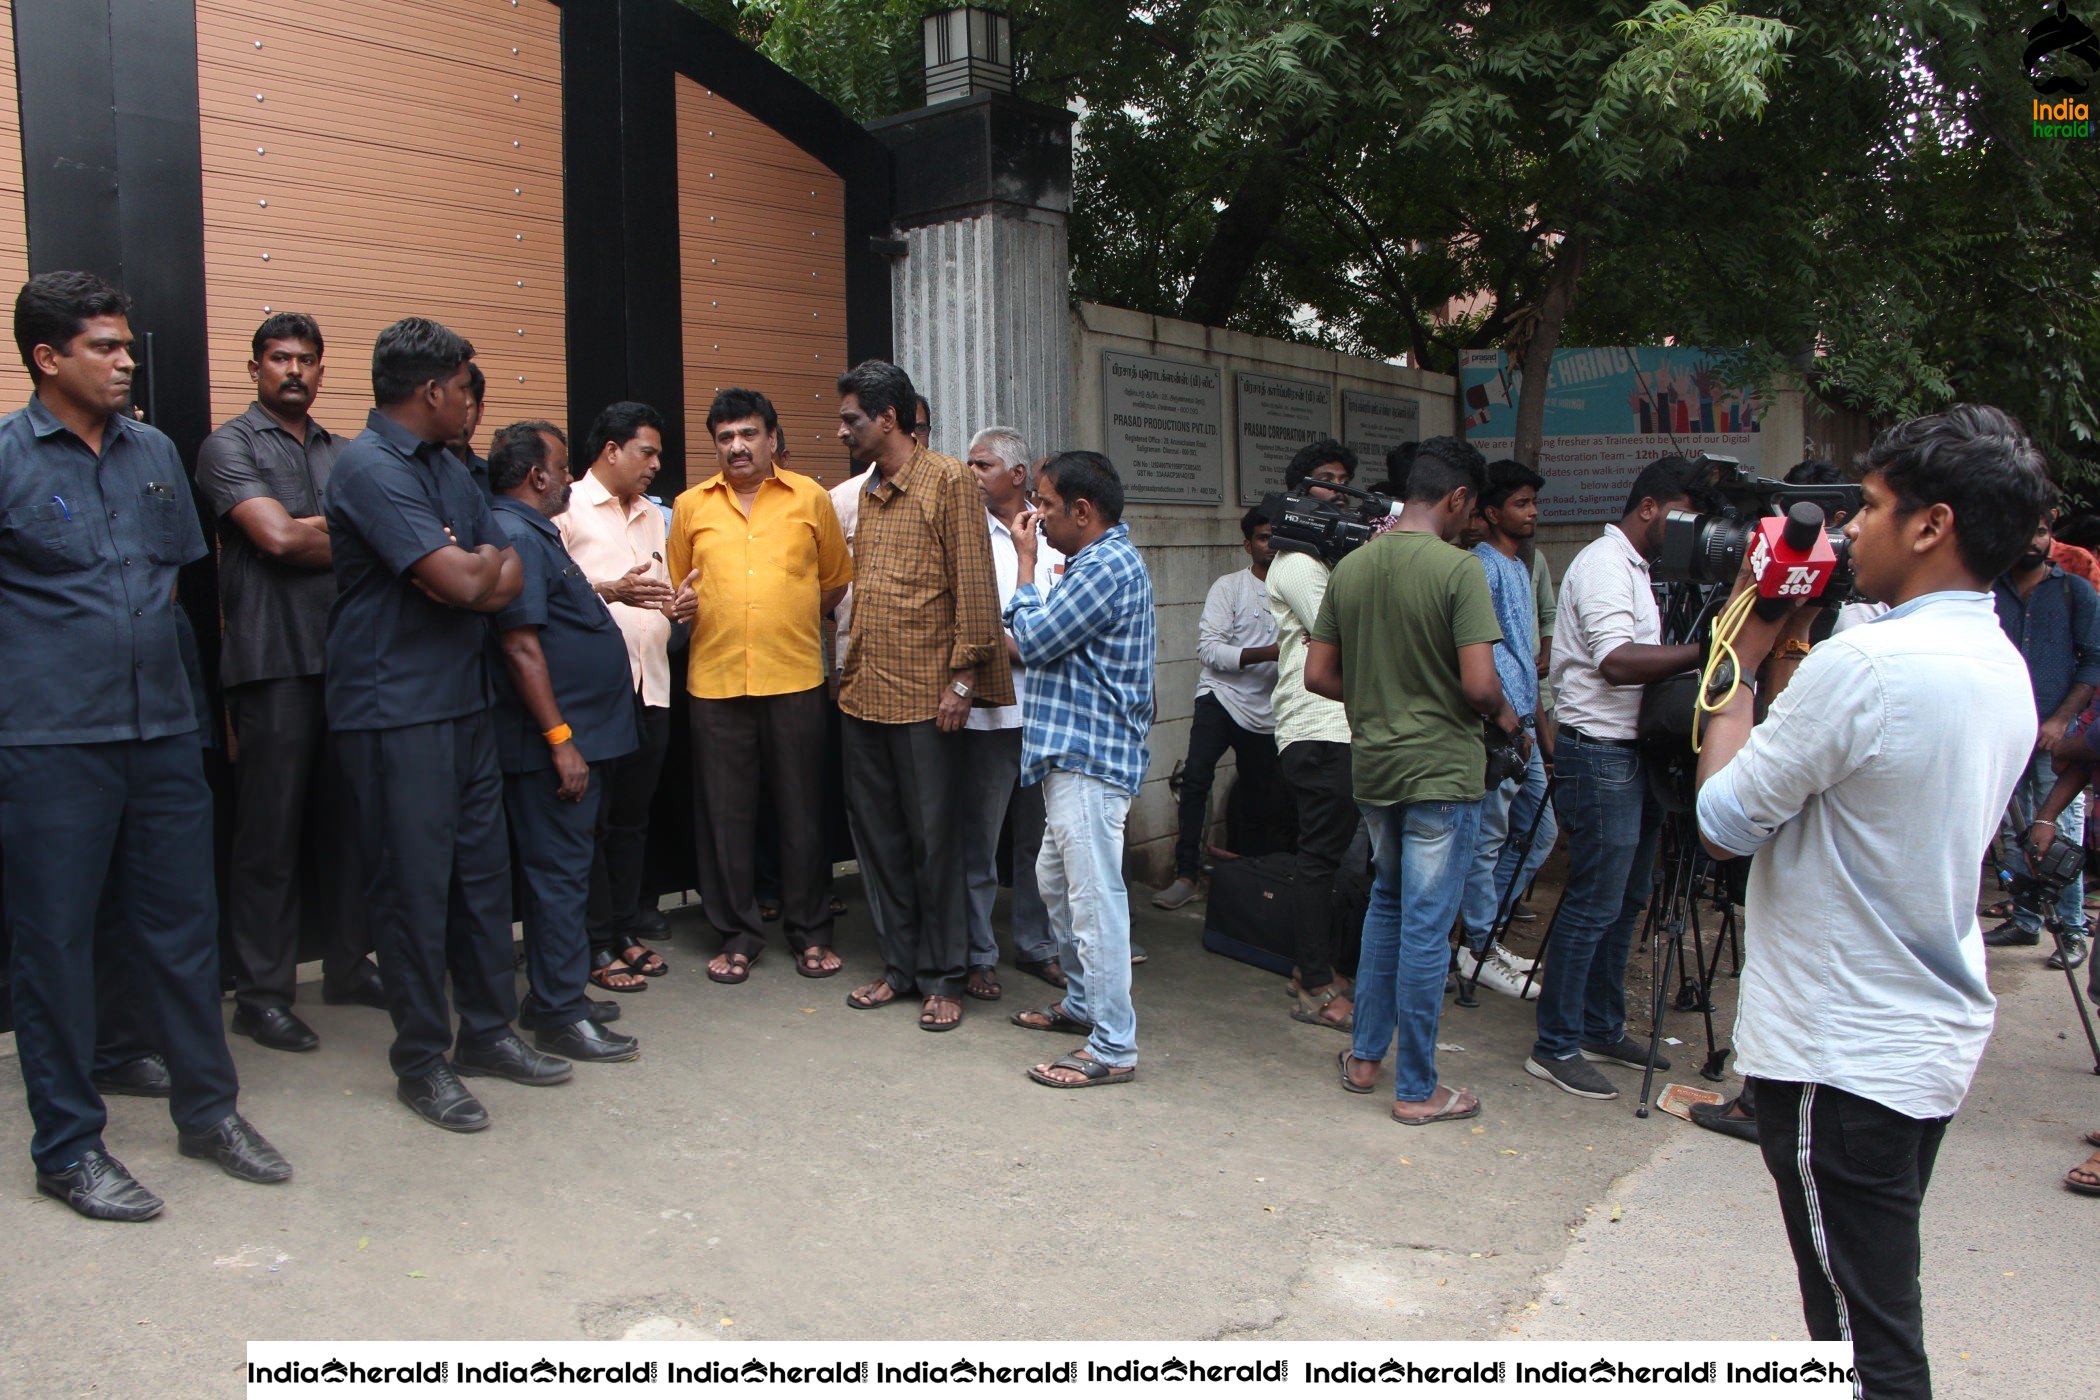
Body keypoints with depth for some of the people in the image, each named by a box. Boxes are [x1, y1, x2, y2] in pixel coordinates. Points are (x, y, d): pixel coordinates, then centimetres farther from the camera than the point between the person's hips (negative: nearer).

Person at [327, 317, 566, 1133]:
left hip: (464, 698, 9)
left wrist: (468, 573, -10)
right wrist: (484, 564, 0)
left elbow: (506, 577, 11)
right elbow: (463, 582, -21)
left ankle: (487, 1031, 26)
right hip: (395, 708, -8)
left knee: (483, 868, 13)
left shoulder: (447, 468, 15)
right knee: (414, 884, 0)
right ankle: (420, 1061, 12)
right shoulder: (370, 469, -14)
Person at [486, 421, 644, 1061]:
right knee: (559, 870, -5)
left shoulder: (535, 534, 17)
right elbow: (520, 645, -22)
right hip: (553, 741, -11)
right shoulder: (515, 537, -16)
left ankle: (554, 994, 26)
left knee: (563, 866, 16)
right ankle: (560, 1015, 3)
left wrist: (610, 594, 35)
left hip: (575, 732, 11)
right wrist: (560, 738, -23)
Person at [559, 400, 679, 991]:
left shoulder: (653, 516, 21)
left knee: (632, 818, 13)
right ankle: (597, 947, 7)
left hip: (650, 686, 7)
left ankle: (627, 931, 22)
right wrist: (610, 591, -23)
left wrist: (678, 607, 2)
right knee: (591, 820, 0)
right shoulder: (567, 509, -4)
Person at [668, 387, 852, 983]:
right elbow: (677, 587, 16)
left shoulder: (809, 497, 5)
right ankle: (737, 935, 20)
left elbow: (836, 580, 12)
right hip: (715, 680, 1)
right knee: (725, 814, 6)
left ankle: (810, 933, 19)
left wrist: (793, 623, 7)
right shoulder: (690, 505, 9)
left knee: (802, 811, 5)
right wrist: (686, 609, 0)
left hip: (795, 677, -1)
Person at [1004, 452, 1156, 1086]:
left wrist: (1025, 565, -5)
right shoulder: (1103, 560, 17)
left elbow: (1034, 641, -15)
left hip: (1090, 759, -11)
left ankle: (1113, 1049, 0)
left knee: (1095, 898, -7)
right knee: (1057, 880, 21)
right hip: (1074, 753, 11)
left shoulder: (1107, 567, -17)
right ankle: (1083, 1002, 36)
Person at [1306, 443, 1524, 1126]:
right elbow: (1479, 684, -21)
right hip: (1441, 771, -6)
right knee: (1426, 927, 2)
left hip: (1372, 766, 6)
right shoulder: (1458, 568, -15)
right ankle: (1416, 1090, 12)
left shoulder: (1349, 568, 4)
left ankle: (1364, 1056, 29)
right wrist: (1503, 716, 0)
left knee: (1386, 905, 22)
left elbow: (1318, 675, 6)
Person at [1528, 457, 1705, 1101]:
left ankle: (1602, 1029, 25)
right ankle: (1555, 1048, 1)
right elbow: (1618, 662, -27)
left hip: (1631, 751, 10)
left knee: (1625, 901, 14)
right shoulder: (1603, 564, -14)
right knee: (1594, 905, -7)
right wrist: (1702, 649, -27)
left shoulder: (1635, 567, 18)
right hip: (1597, 753, -10)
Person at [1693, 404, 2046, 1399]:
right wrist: (1792, 657, 6)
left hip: (1841, 1056, -9)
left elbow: (1723, 821, -15)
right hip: (1937, 1043, 9)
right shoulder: (2004, 668, 7)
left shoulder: (1866, 663, -24)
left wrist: (1742, 661, -6)